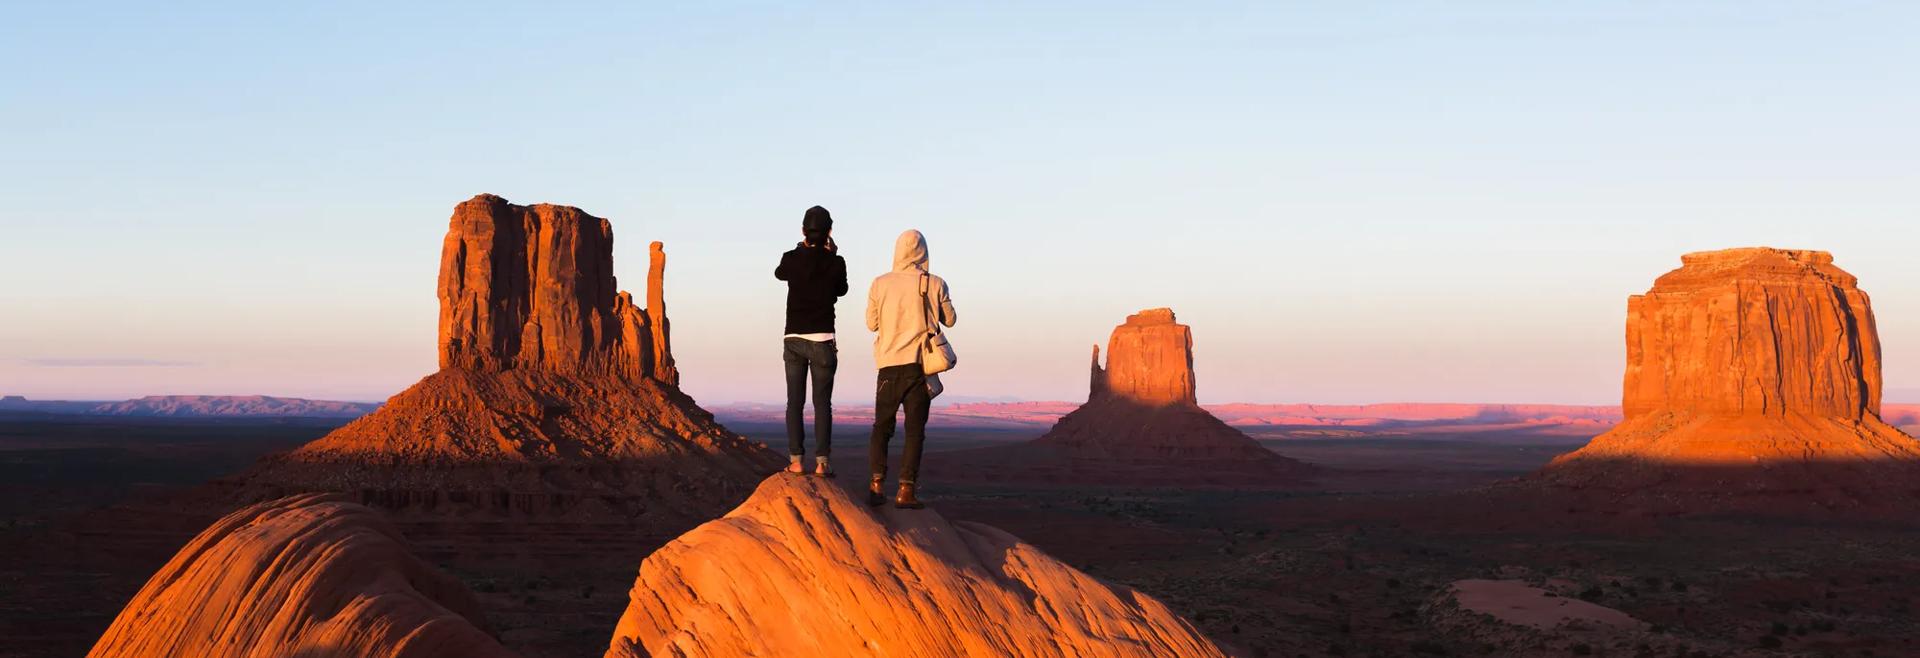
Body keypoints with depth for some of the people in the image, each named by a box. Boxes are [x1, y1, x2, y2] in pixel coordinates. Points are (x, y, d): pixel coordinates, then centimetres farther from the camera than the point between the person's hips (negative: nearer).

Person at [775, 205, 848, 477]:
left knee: (795, 403, 4)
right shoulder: (836, 263, -6)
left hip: (794, 339, 1)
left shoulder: (791, 259, -3)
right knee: (822, 403, 1)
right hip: (822, 341, -1)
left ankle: (796, 460, -1)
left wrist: (803, 249, 30)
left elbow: (779, 273, 21)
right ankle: (822, 462, -4)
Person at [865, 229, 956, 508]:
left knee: (882, 426, 11)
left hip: (888, 363, 1)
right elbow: (949, 319, 9)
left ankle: (877, 483, -3)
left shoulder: (880, 284, 0)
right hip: (920, 363, -1)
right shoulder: (935, 284, -3)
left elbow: (872, 324, 8)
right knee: (915, 429, 2)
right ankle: (906, 490, -5)